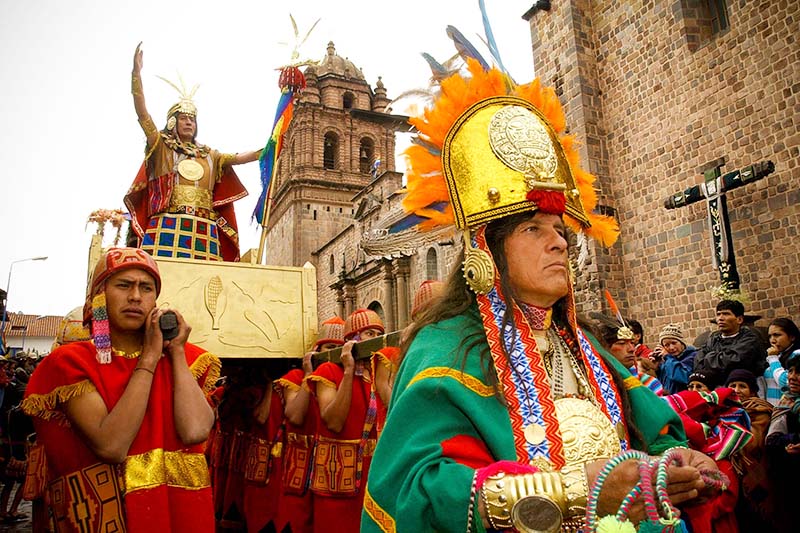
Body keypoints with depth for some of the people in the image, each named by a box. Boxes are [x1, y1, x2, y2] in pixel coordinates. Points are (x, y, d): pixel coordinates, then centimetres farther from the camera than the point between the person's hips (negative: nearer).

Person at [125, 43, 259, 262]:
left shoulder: (209, 155, 26)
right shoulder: (161, 147, 15)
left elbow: (239, 158, 20)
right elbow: (142, 114, 5)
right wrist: (137, 72, -4)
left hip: (204, 232, 3)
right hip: (168, 228, -3)